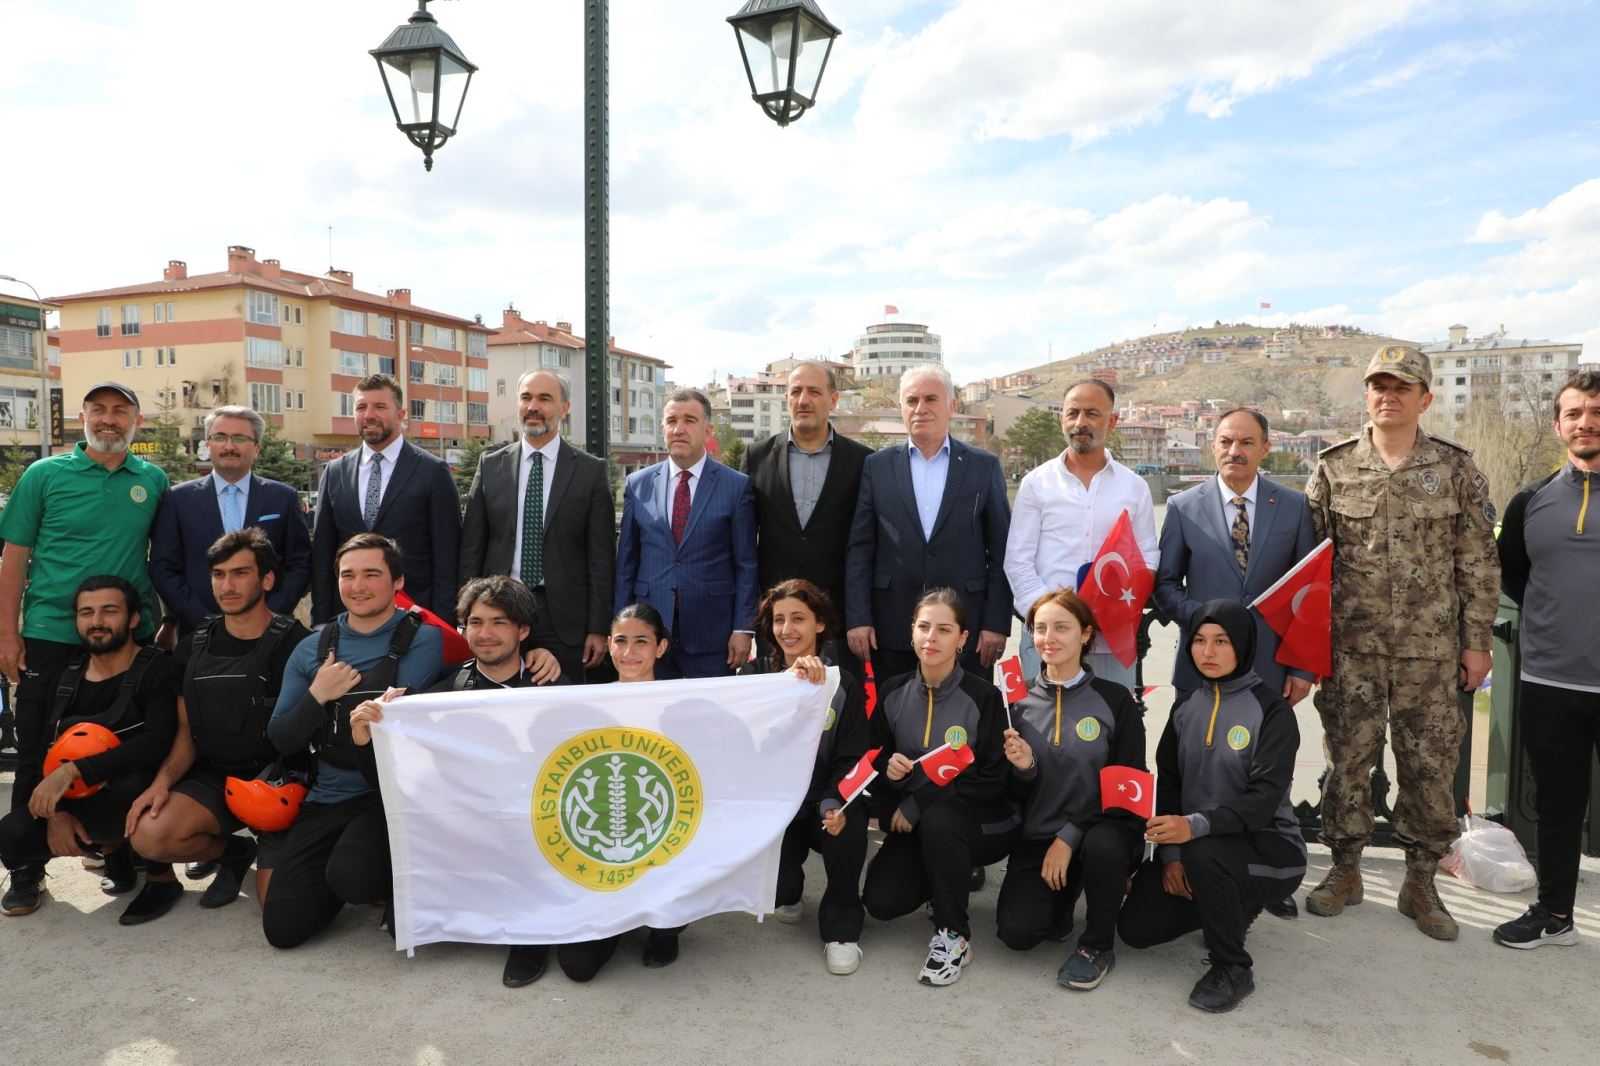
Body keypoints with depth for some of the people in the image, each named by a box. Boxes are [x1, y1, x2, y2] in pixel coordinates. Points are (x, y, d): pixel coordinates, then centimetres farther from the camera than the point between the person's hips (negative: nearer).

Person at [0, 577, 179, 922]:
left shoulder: (157, 669, -11)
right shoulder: (66, 677, 9)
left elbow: (158, 743, -24)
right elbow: (43, 752, 5)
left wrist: (73, 770, -29)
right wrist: (55, 811, -12)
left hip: (134, 799, -5)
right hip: (78, 798, 5)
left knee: (135, 785, -38)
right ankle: (111, 845, 9)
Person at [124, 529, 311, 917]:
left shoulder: (295, 642, -10)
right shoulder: (196, 646, 8)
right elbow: (186, 731, 9)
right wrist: (163, 780, -8)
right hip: (214, 776, 5)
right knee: (149, 835, -24)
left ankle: (268, 856, 21)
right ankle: (235, 850, 8)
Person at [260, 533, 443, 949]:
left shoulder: (422, 639, -6)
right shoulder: (311, 649, 8)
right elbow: (280, 740, 5)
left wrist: (339, 695, -3)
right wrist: (317, 695, -12)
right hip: (326, 800, 5)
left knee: (349, 875, -32)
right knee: (283, 927, -4)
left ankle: (396, 886, 4)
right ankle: (352, 881, 26)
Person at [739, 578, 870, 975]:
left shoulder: (844, 685, 0)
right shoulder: (755, 674, 1)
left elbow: (851, 759, -5)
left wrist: (834, 804, -25)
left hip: (825, 802, 0)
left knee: (849, 824, -32)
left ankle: (841, 927, -7)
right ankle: (786, 893, 19)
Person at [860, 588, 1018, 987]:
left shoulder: (984, 697, -14)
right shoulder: (893, 692, -2)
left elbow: (993, 778, -15)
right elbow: (875, 756, 8)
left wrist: (919, 803, -19)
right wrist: (887, 766, -18)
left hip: (980, 822, -4)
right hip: (915, 824, 4)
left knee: (938, 820, -36)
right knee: (880, 902, -15)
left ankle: (954, 936, -15)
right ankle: (951, 873, 18)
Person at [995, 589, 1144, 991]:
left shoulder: (1114, 699, -3)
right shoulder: (1020, 701, 4)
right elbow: (1016, 792, 8)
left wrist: (1069, 837, -16)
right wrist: (1022, 768, -16)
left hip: (1100, 828, -2)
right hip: (1036, 837, 2)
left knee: (1102, 845, -37)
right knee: (1017, 932, -19)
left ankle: (1098, 944, -7)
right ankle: (1063, 894, 17)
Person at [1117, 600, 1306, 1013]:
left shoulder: (1272, 710, -12)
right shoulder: (1186, 709, 6)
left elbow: (1264, 797, -23)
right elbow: (1167, 784, 4)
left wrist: (1196, 826, -39)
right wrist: (1170, 853, -10)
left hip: (1268, 847, -6)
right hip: (1191, 846, 6)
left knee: (1204, 852, -37)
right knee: (1136, 927, -6)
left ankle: (1233, 969, -12)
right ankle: (1232, 908, 22)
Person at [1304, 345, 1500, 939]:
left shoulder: (1456, 470, 2)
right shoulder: (1333, 468, 2)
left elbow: (1480, 564, 4)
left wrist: (1477, 642, 0)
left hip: (1431, 650, 0)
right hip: (1350, 647, 0)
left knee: (1431, 767, 7)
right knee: (1347, 760, 7)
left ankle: (1420, 883, 24)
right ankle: (1346, 871, 24)